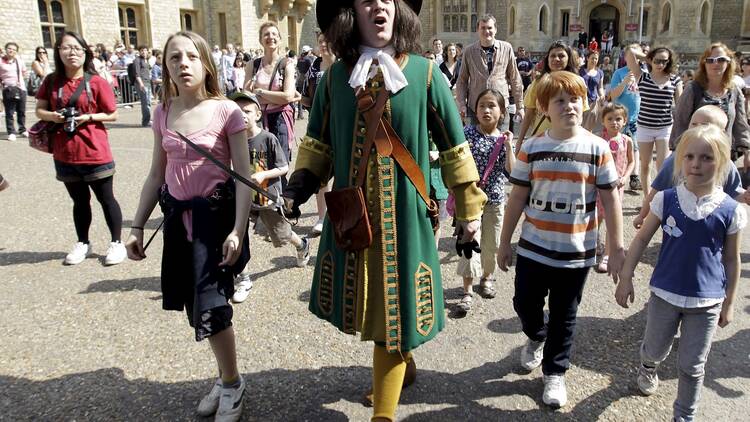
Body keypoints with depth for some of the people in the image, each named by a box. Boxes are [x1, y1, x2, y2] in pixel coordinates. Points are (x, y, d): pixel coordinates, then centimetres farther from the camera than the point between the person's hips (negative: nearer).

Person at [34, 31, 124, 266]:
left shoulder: (97, 82, -8)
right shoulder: (51, 82, 3)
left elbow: (113, 115, -4)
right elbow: (39, 110, 10)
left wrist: (89, 117, -18)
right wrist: (52, 116, -12)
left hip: (95, 153, -4)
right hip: (64, 155, 4)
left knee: (106, 199, 7)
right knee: (79, 201, 17)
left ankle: (116, 243, 19)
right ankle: (83, 243, 31)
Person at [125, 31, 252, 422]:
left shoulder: (226, 111, -10)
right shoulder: (162, 113, 4)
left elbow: (244, 176, -11)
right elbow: (156, 175, 11)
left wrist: (238, 230, -18)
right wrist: (136, 227, 10)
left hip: (215, 213, -5)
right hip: (178, 216, 5)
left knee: (209, 305, -4)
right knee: (196, 303, 10)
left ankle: (232, 383, 20)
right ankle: (224, 376, 32)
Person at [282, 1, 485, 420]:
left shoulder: (425, 74, -4)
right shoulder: (334, 78, 3)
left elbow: (455, 149, -1)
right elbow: (319, 144, 11)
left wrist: (469, 212, 0)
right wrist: (300, 183, -6)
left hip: (404, 216, -3)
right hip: (350, 215, 3)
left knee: (394, 309, 3)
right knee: (369, 305, 15)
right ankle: (402, 364, 46)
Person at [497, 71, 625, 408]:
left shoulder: (597, 148, -6)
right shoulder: (531, 148, -3)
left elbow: (610, 200, -3)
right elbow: (517, 198, 1)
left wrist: (617, 249, -4)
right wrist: (504, 242, 4)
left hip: (577, 253, -1)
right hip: (533, 248, 1)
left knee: (564, 317, 12)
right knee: (525, 305, 14)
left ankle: (555, 373, 33)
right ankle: (536, 338, 48)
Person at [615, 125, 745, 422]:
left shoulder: (731, 211, -10)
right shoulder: (666, 200, -9)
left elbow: (732, 260, 0)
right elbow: (641, 240, -1)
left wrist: (729, 304, 5)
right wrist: (626, 278, -3)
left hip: (707, 301, -1)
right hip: (665, 294, 1)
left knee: (692, 366, 11)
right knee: (655, 349, 21)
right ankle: (648, 368, 56)